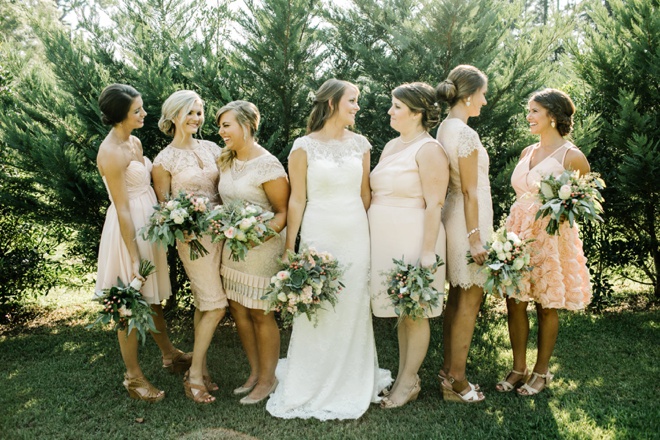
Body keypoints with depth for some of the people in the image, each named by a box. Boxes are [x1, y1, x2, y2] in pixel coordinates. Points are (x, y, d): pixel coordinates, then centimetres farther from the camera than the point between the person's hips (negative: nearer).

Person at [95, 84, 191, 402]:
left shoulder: (134, 142, 7)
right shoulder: (111, 153, -20)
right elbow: (122, 209, -21)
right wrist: (134, 258, -19)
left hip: (149, 223, 9)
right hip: (129, 231, -9)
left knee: (153, 296, 22)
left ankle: (169, 354, 39)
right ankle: (133, 376, 20)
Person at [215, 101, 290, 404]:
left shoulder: (267, 165, -15)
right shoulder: (226, 162, 9)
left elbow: (283, 211, -14)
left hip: (262, 247, -7)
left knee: (260, 314, 4)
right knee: (238, 310, 13)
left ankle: (268, 379, 21)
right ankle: (255, 372, 30)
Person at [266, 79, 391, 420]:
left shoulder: (360, 144, 7)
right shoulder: (304, 146, -3)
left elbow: (365, 194, 12)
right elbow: (297, 200, -3)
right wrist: (289, 247, -6)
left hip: (356, 235, 3)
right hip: (319, 234, -3)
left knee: (353, 309, 9)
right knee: (316, 309, 1)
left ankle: (351, 382, 26)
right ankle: (311, 386, 19)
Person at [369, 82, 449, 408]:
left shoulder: (429, 150, -11)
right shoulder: (391, 146, 14)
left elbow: (434, 206, -16)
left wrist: (428, 252, -20)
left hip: (413, 239, -8)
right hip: (387, 239, 8)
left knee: (414, 313, 4)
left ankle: (409, 383, 17)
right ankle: (405, 375, 27)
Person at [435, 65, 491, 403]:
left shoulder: (444, 128, 10)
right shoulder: (465, 133, -18)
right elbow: (470, 191, -19)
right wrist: (475, 236, -17)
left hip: (451, 214, 10)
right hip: (468, 220, -10)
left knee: (456, 299, 16)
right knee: (469, 302, -1)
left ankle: (449, 369, 26)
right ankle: (456, 381, 8)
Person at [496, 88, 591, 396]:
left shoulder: (571, 156, -7)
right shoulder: (527, 153, 12)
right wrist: (510, 230, 12)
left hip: (550, 236, -6)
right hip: (518, 233, 6)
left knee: (546, 307, 5)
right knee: (515, 303, 6)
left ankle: (542, 371, 21)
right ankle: (518, 368, 20)